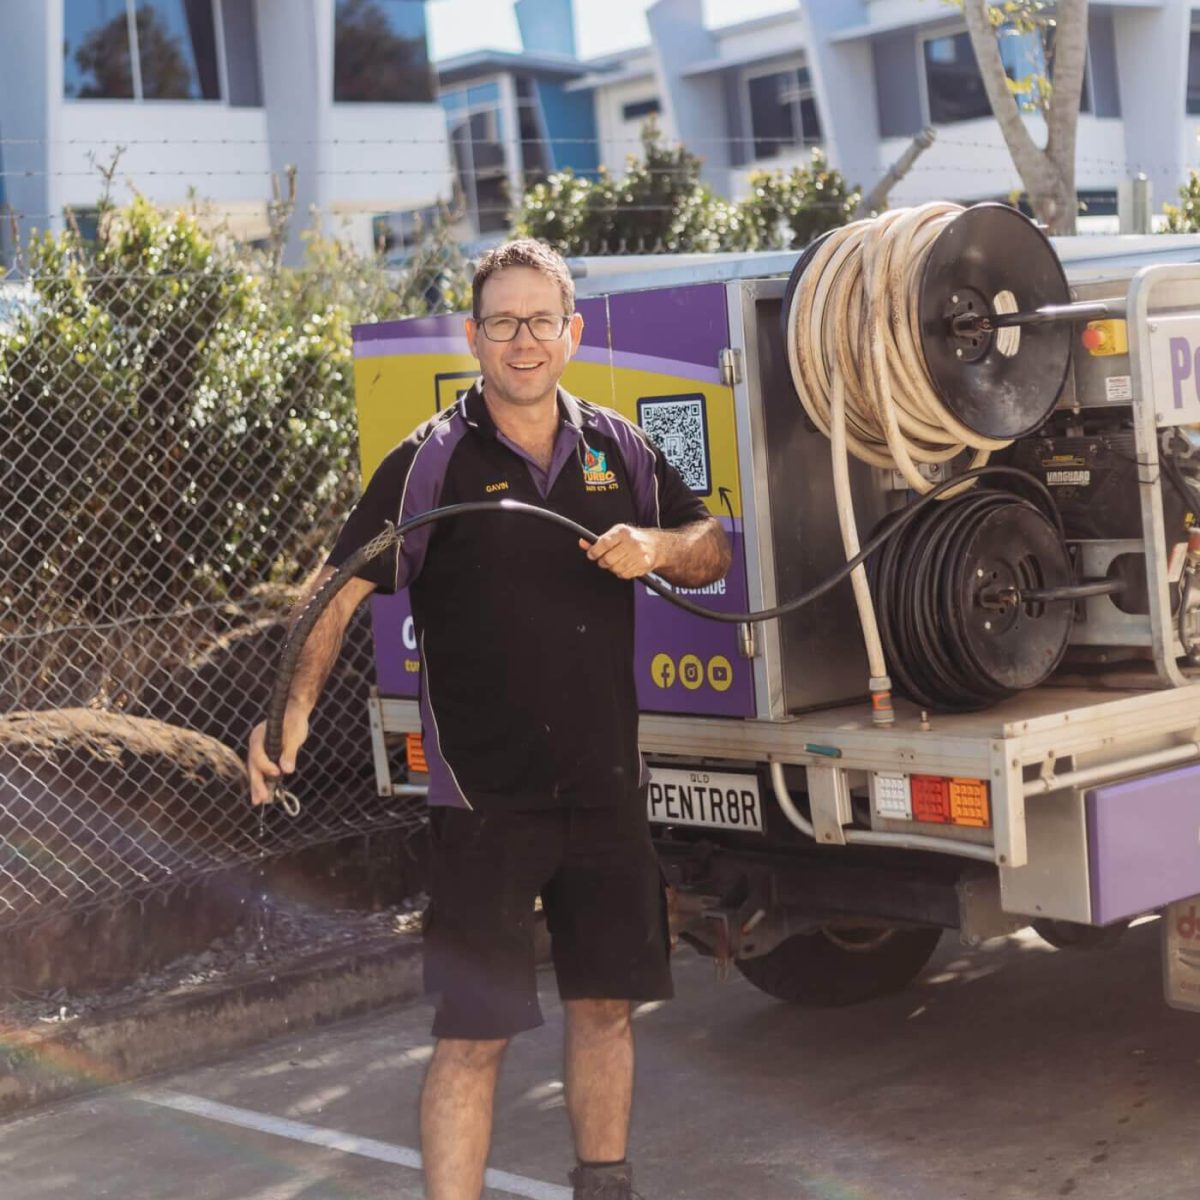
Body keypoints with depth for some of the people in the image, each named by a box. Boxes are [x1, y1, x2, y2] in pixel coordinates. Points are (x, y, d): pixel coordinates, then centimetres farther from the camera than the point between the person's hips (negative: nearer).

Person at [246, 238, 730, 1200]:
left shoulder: (620, 450, 8)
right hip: (484, 796, -4)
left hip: (606, 786, 5)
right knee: (473, 1033, -4)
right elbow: (338, 590, -8)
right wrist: (292, 711, -22)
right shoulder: (431, 463, -5)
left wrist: (656, 547, -5)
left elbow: (712, 547, 17)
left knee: (606, 1003, 17)